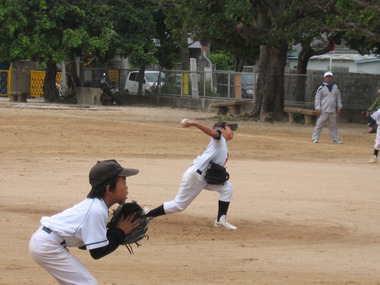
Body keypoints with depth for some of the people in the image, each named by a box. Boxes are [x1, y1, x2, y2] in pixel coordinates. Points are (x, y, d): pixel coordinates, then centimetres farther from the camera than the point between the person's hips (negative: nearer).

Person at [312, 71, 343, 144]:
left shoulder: (336, 87, 12)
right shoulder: (321, 88, -1)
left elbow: (339, 98, 18)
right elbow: (317, 98, -1)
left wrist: (339, 107, 10)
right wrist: (318, 108, -9)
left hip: (332, 110, 4)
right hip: (323, 110, -4)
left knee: (333, 125, 8)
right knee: (319, 124, -7)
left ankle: (336, 139, 12)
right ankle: (315, 138, -3)